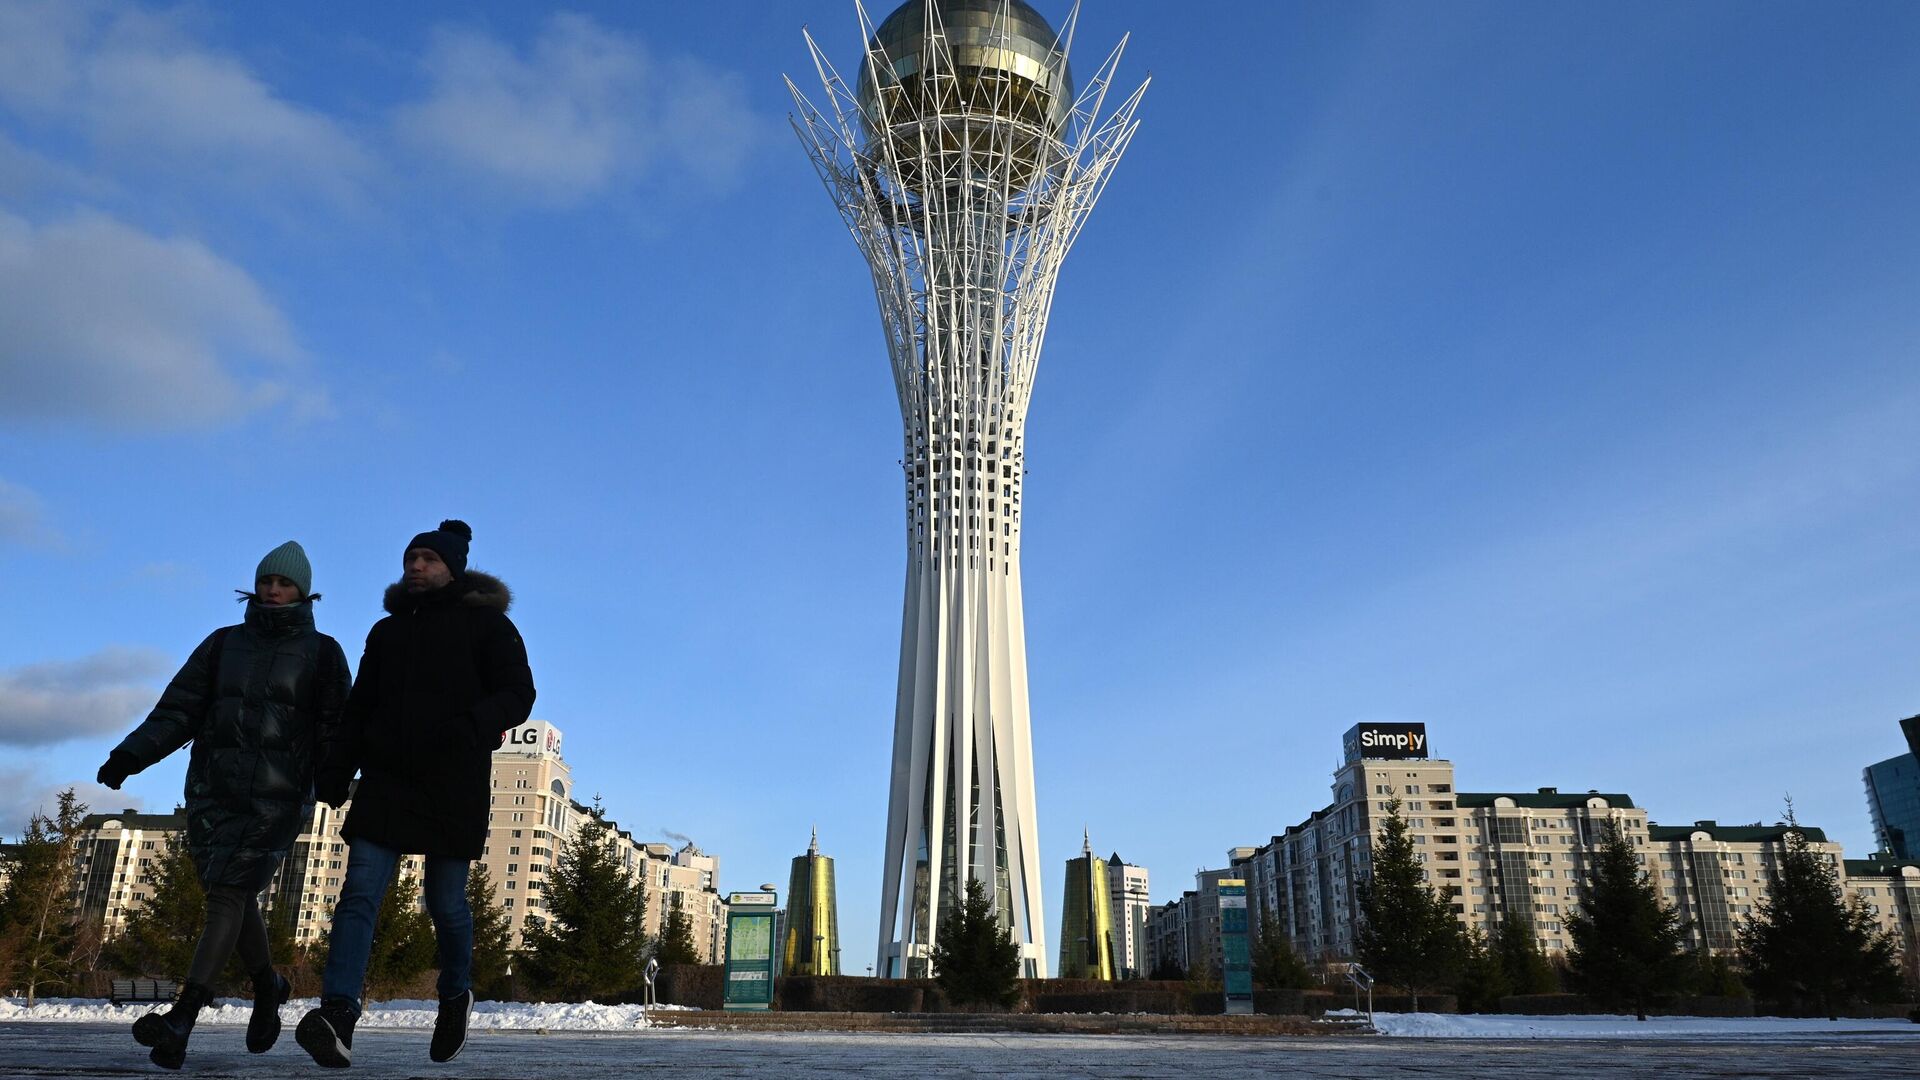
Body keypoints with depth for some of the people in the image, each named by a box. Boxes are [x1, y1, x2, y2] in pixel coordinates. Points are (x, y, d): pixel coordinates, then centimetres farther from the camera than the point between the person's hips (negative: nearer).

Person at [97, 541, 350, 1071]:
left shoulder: (321, 652, 4)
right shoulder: (223, 643, 11)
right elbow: (179, 709, 7)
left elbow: (335, 728, 1)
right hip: (211, 790, 4)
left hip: (276, 795, -4)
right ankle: (267, 986, 32)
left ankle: (181, 1021, -21)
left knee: (228, 894, -14)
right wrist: (131, 754, -7)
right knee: (233, 897, 9)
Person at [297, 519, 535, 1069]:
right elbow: (358, 708, 22)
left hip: (454, 784, -4)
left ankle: (455, 996, 27)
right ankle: (338, 1015, -21)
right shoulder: (387, 631, 19)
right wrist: (336, 770, 9)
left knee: (446, 900, 2)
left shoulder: (486, 625, 4)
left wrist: (470, 725, -24)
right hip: (386, 777, 4)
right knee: (360, 890, -12)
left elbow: (517, 694, -4)